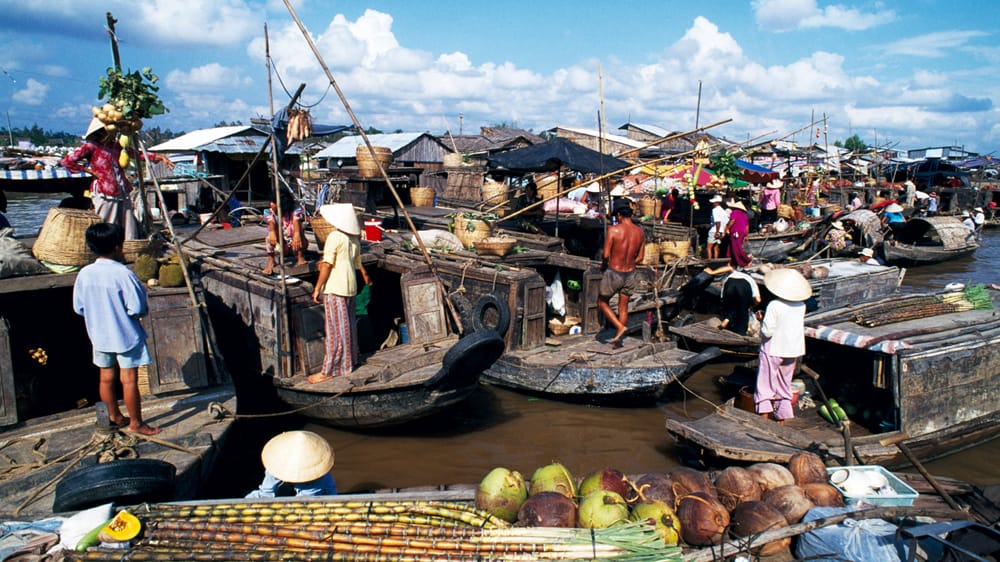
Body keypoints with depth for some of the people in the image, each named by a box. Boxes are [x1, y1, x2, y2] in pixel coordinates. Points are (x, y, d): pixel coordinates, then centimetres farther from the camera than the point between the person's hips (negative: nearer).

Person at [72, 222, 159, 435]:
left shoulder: (84, 274, -6)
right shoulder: (123, 274, -22)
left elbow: (78, 308, 3)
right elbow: (137, 308, -22)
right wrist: (144, 310, 0)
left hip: (99, 335, 6)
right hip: (126, 335, -6)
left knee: (106, 377, 17)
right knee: (129, 380, 3)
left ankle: (114, 416, 34)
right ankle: (135, 423, 13)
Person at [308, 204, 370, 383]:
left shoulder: (334, 237, -13)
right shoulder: (354, 238, 11)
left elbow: (327, 265, -15)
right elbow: (358, 262, 23)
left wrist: (317, 287, -10)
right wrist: (365, 275, 42)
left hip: (335, 287, -8)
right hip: (350, 286, 8)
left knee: (335, 328, -6)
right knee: (348, 325, 17)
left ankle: (330, 371, -2)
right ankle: (350, 360, 29)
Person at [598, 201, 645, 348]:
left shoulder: (613, 230, -17)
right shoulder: (640, 232, -1)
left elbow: (606, 255, -16)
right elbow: (640, 257, 5)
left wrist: (604, 265, 4)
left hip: (613, 274, -5)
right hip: (630, 274, 5)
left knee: (602, 303, 17)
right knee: (623, 307, 18)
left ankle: (620, 327, 4)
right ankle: (618, 339, 25)